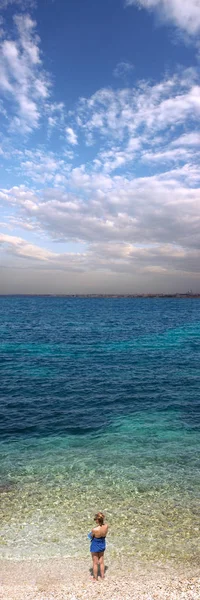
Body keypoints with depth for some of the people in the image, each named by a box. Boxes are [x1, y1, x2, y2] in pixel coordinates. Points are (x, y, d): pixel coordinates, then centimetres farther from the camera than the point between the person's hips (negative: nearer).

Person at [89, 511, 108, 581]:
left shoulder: (94, 529, -36)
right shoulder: (106, 526, -22)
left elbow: (91, 536, -13)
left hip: (95, 545, -5)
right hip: (102, 544, 5)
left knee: (95, 563, 19)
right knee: (101, 562, 26)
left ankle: (95, 578, 36)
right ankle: (102, 576, 42)